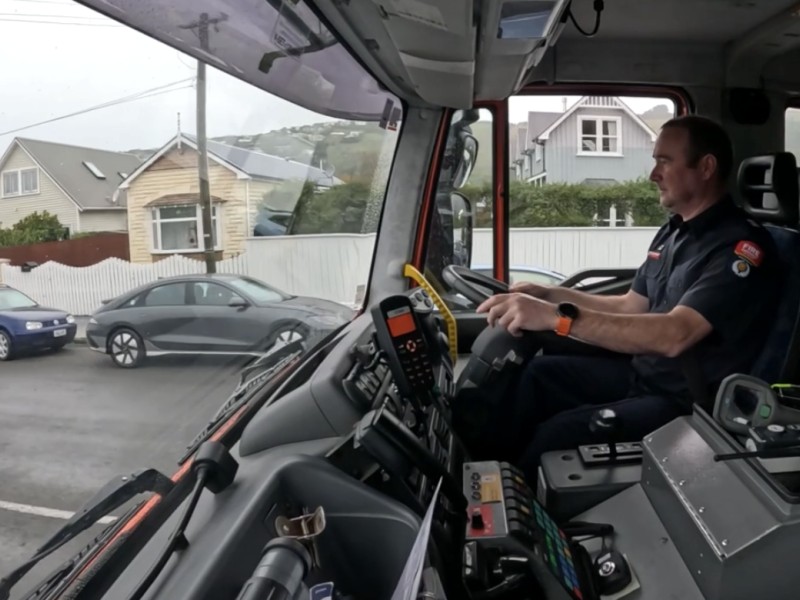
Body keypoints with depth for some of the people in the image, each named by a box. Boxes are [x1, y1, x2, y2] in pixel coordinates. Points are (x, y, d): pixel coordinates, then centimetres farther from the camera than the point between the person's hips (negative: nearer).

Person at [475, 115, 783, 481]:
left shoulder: (742, 246, -20)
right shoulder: (673, 233, 10)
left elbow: (673, 335, -34)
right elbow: (630, 307, 14)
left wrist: (557, 316, -43)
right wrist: (548, 294, 3)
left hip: (691, 402, -9)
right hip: (643, 374, 9)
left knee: (558, 433, -24)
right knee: (541, 373, 2)